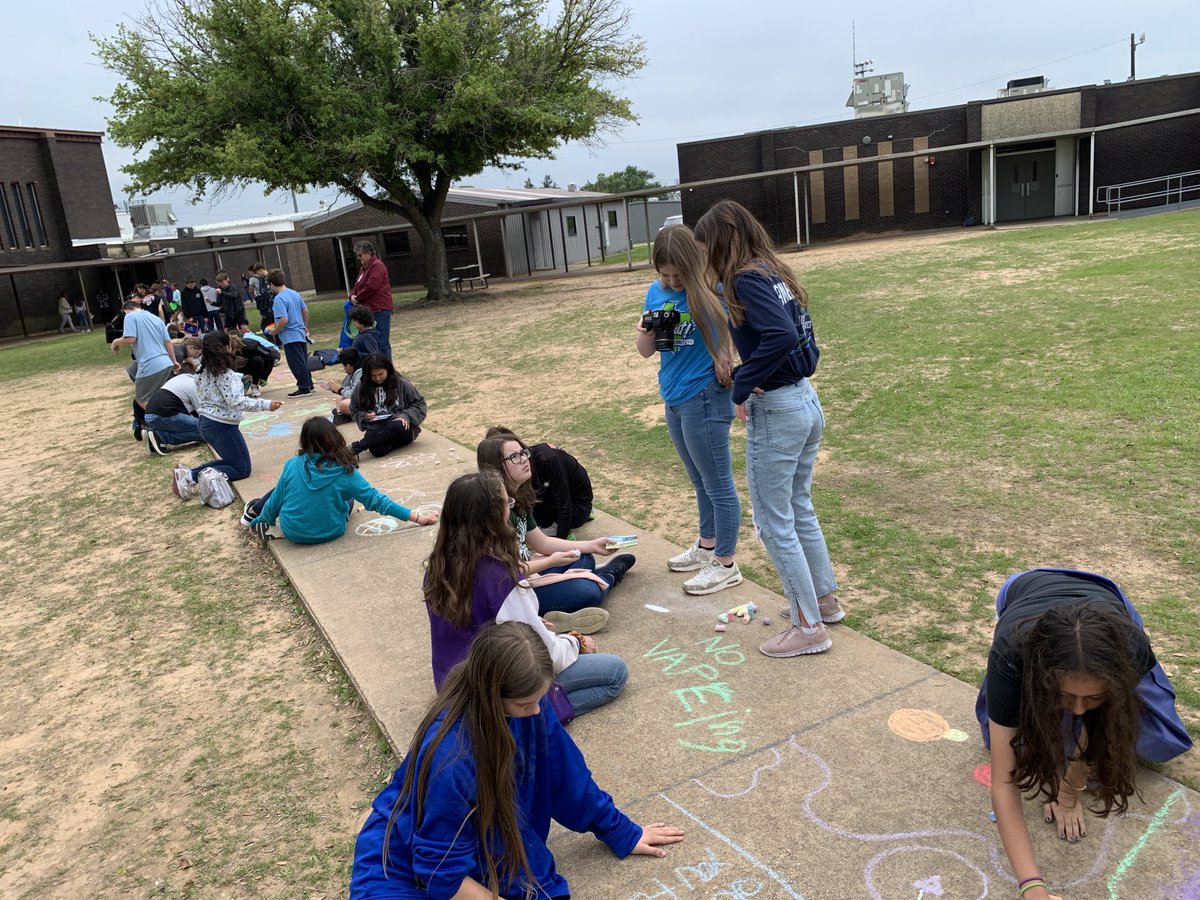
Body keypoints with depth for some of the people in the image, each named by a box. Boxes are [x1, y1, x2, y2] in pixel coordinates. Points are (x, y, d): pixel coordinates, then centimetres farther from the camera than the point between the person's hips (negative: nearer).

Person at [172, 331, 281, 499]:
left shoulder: (204, 371, 7)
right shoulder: (224, 373, -18)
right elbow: (235, 401, -24)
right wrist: (265, 404, -23)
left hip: (206, 423, 9)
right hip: (221, 426, -9)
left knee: (232, 461, 23)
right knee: (242, 469, 1)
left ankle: (187, 472, 6)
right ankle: (192, 476, -15)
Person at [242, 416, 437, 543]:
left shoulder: (292, 466, -14)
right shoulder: (345, 471, -19)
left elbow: (275, 502, -3)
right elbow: (375, 500, -19)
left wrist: (261, 521, 17)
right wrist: (416, 517, -15)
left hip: (292, 532, 1)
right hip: (330, 533, -1)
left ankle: (253, 512, 40)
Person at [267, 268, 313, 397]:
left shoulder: (279, 299, -18)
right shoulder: (295, 294, 6)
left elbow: (284, 319, -25)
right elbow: (305, 311, 15)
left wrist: (275, 332, -11)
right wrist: (305, 327, 26)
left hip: (290, 337, -8)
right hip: (301, 334, 8)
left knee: (296, 364, -1)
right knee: (303, 361, 17)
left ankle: (304, 388, 3)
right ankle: (309, 384, 25)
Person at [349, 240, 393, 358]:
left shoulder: (377, 265, -8)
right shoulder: (364, 268, 21)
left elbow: (371, 287, -17)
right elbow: (357, 286, 24)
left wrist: (357, 298, -6)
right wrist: (353, 295, 2)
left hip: (380, 310, -9)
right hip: (369, 310, 9)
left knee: (382, 343, -8)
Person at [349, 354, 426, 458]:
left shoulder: (402, 384, 0)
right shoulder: (363, 387, 6)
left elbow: (420, 405, 4)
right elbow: (355, 412, 15)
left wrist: (406, 416, -14)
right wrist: (365, 416, -7)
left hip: (402, 428, 0)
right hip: (377, 430, 0)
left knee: (397, 426, -39)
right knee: (377, 450, -37)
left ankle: (354, 448, -33)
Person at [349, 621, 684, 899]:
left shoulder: (525, 706, -16)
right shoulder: (450, 759, -33)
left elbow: (563, 773, 0)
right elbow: (443, 873, -21)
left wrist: (621, 832, 11)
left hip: (488, 846, 7)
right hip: (404, 869, -6)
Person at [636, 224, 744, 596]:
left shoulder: (711, 291, -16)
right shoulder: (656, 292, 4)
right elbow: (647, 352, 8)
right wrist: (644, 332, -11)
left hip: (704, 398, -8)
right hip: (674, 399, 8)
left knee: (717, 484, 5)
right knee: (700, 481, 22)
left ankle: (725, 564, 18)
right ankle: (707, 546, 40)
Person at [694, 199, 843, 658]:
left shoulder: (746, 279, -16)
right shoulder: (774, 272, 11)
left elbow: (781, 335, -30)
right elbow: (795, 332, 9)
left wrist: (742, 387, -21)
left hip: (776, 412, -9)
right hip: (806, 400, 9)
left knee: (774, 523, 4)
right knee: (800, 510, 23)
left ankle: (809, 627, 14)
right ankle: (824, 599, 37)